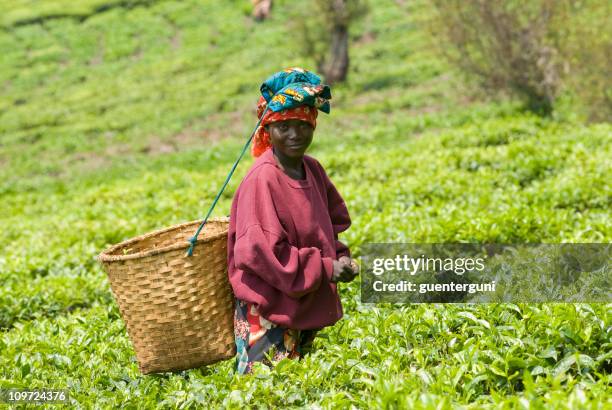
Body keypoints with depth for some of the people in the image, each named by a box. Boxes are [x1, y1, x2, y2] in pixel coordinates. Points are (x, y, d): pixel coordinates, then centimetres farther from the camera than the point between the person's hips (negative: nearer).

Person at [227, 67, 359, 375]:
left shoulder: (312, 169, 5)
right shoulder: (262, 180, -19)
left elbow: (336, 220, 19)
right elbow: (261, 252, -24)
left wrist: (338, 258, -1)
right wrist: (325, 269, -20)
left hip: (306, 306, 8)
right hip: (267, 312, -8)